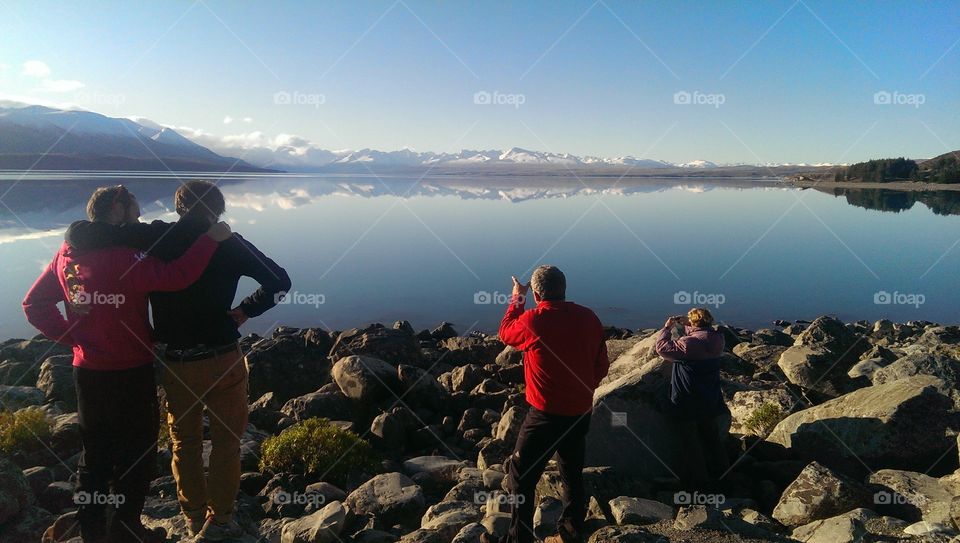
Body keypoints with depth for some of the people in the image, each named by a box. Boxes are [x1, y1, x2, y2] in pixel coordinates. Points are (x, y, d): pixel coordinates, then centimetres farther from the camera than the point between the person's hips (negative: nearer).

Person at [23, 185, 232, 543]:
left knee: (95, 451, 21)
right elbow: (175, 277, -31)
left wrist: (71, 335, 4)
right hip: (130, 374, -7)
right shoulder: (122, 259, -23)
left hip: (87, 371, 7)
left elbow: (34, 305, 6)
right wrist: (210, 238, -24)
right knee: (136, 453, 11)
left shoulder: (66, 255, 1)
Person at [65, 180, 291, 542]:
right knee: (227, 440, 18)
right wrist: (243, 312, 1)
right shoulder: (228, 243, -7)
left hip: (176, 365, 2)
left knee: (185, 444, 21)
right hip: (224, 361, -1)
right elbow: (279, 281, -7)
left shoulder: (156, 239, -7)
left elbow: (78, 234, -13)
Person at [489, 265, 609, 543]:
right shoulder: (589, 318, -3)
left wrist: (517, 298, 16)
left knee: (521, 475, 8)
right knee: (573, 473, 22)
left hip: (547, 414, -6)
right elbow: (602, 365, 6)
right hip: (581, 412, 6)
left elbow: (505, 333, 4)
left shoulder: (533, 320, -18)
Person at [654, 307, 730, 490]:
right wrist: (685, 324, 6)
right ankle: (718, 473, 39)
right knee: (712, 437, 23)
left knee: (691, 442, 8)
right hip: (711, 401, 7)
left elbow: (663, 347, -22)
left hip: (688, 404, -7)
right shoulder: (717, 338, -4)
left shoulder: (690, 343, -27)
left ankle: (697, 481, 19)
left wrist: (667, 328, -10)